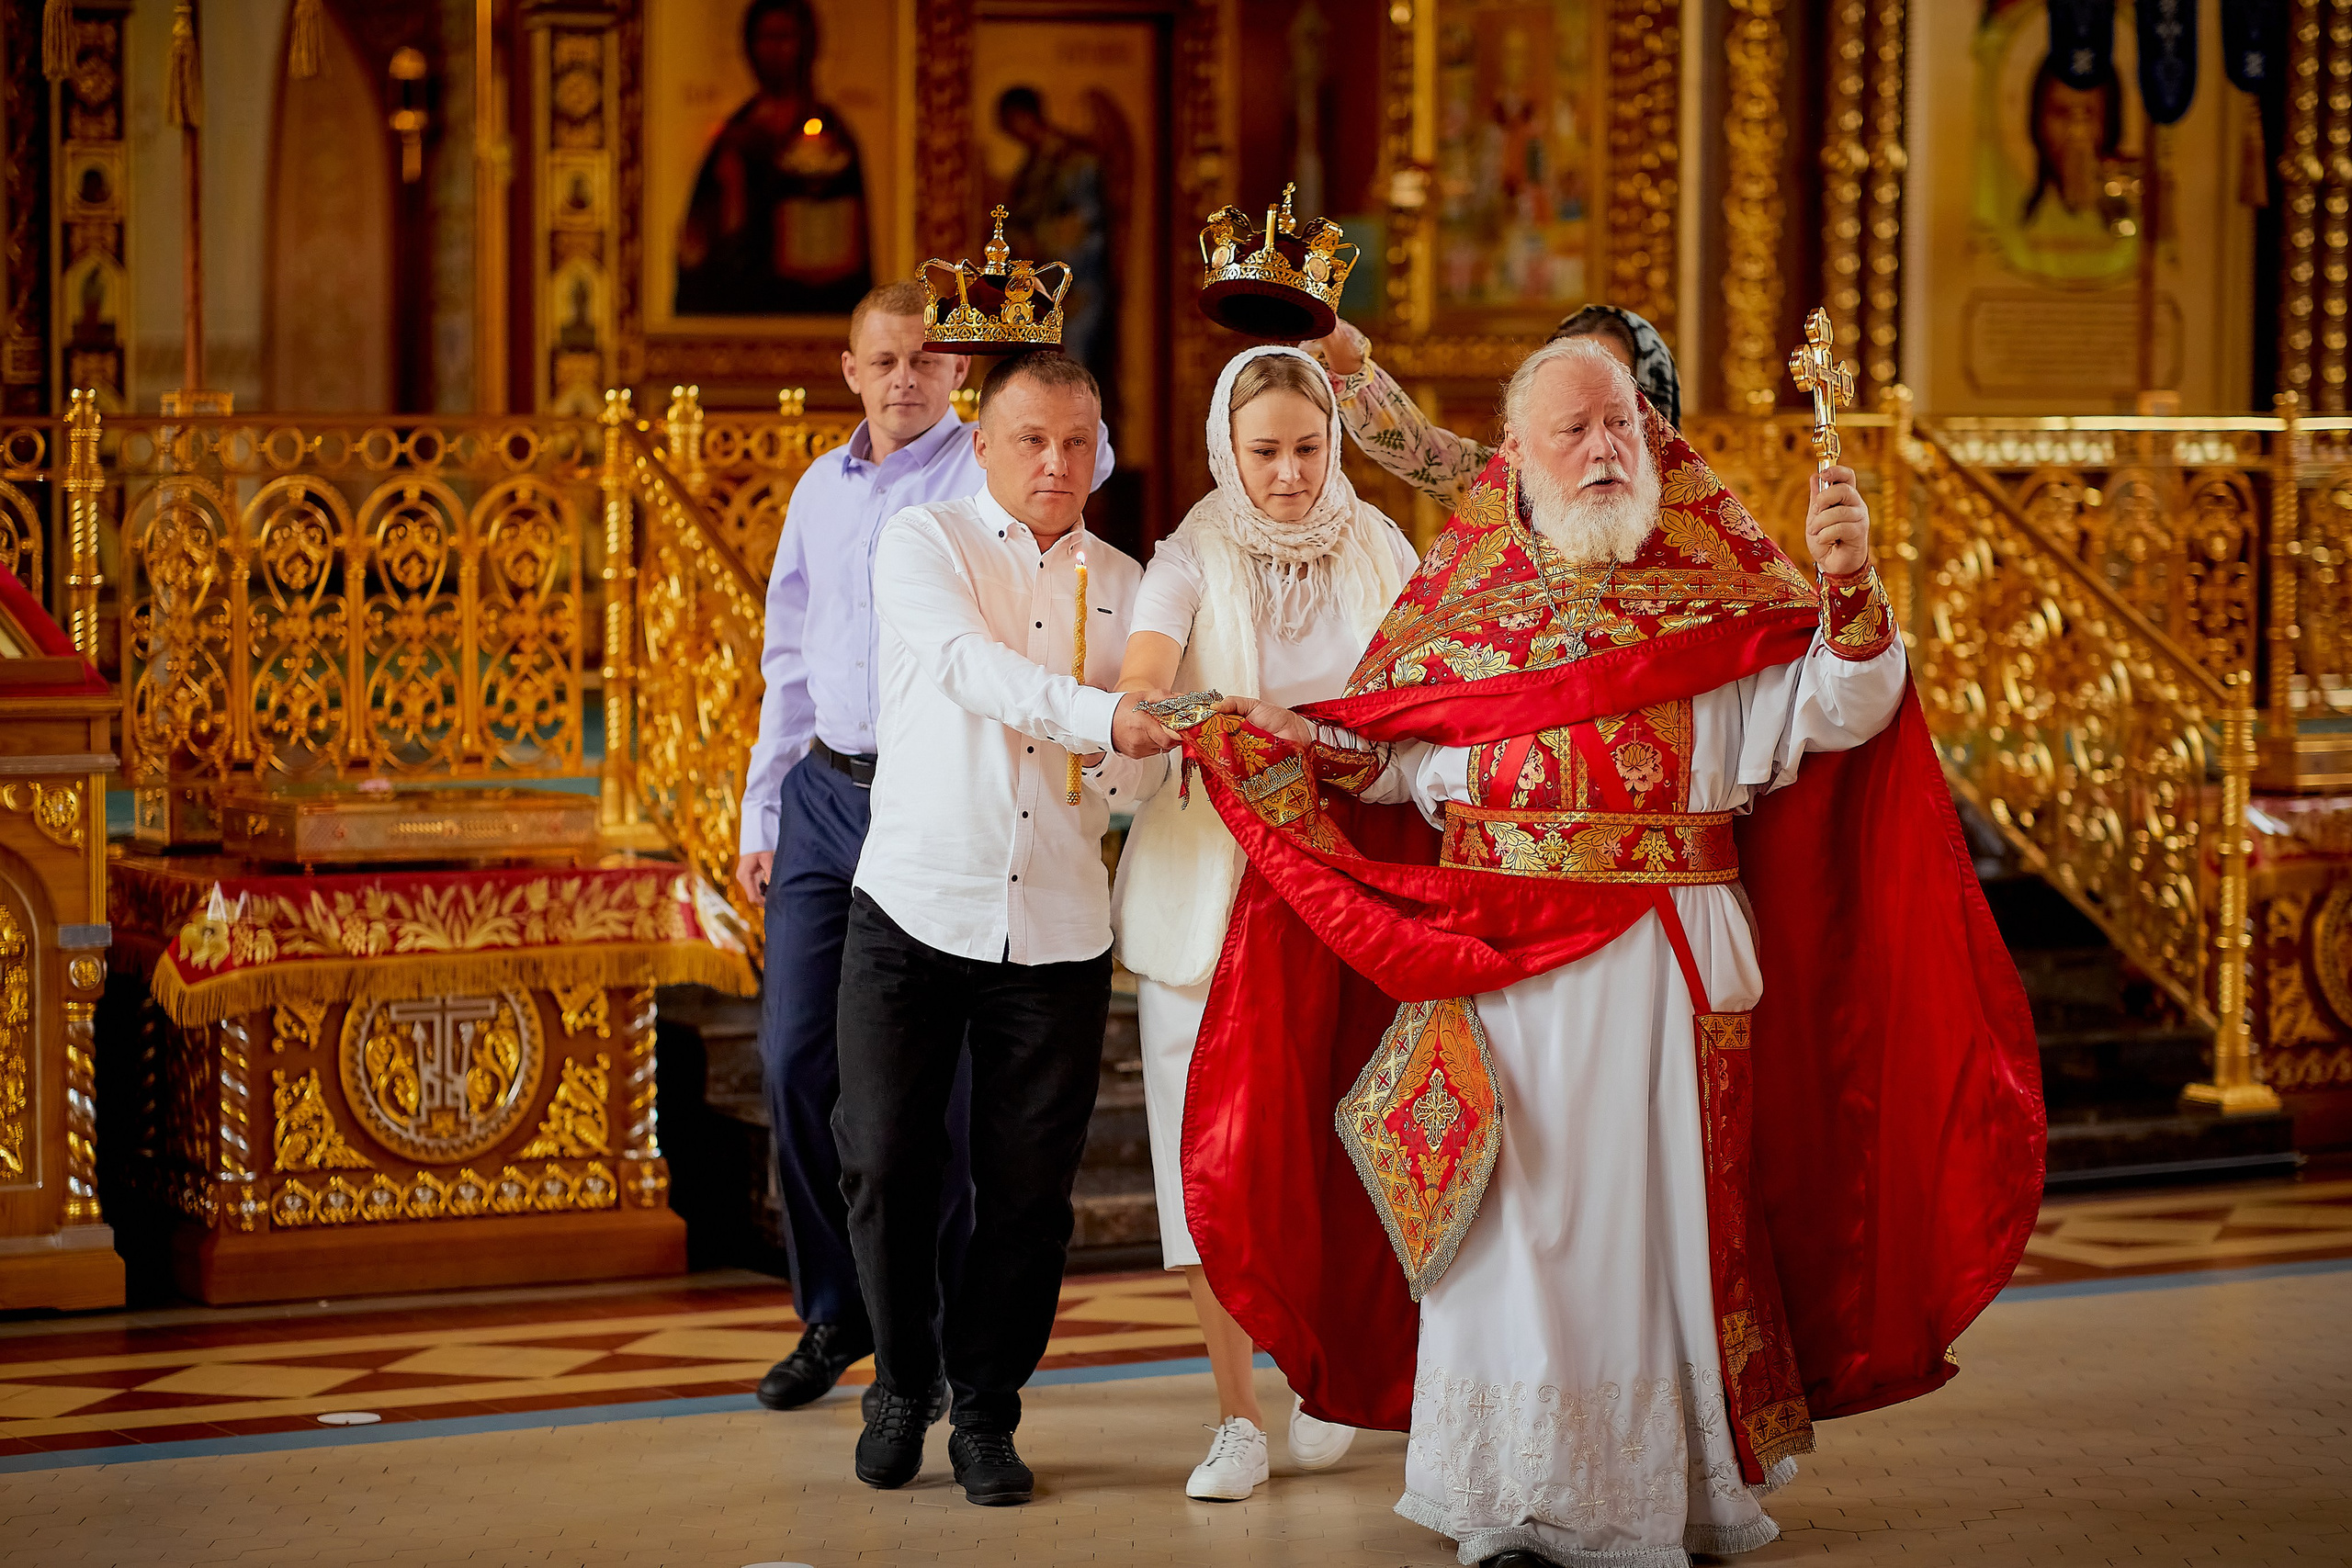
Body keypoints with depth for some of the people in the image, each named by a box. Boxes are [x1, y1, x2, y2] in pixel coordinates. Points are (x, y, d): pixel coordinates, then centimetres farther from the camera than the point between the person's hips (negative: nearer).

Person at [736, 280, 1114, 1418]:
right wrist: (760, 814, 19)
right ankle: (834, 1313, 18)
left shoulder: (984, 467, -3)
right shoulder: (822, 489, 15)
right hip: (827, 797, 5)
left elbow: (1079, 457, -28)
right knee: (794, 1054, 2)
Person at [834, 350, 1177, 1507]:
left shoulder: (1124, 586, 12)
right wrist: (1099, 716, -34)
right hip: (917, 905, -2)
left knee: (1029, 1186, 2)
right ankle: (903, 1383, 22)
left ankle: (986, 1411, 19)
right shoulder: (923, 544, 1)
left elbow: (1137, 778, 11)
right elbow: (972, 666, -19)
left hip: (1058, 926, 2)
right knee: (887, 1162, -1)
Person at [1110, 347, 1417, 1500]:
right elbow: (1142, 677, -19)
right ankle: (1237, 1418, 4)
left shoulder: (1379, 553, 6)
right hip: (1207, 876, -1)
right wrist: (1153, 712, -41)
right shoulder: (1193, 561, -1)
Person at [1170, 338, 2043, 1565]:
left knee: (1653, 1218, 3)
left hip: (1663, 968, -1)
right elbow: (1401, 762, 15)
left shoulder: (1719, 601, 5)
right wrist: (1302, 748, -2)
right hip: (1493, 961, 1)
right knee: (1510, 1224, 2)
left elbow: (1835, 715, -8)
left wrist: (1850, 592, -24)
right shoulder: (1464, 605, 10)